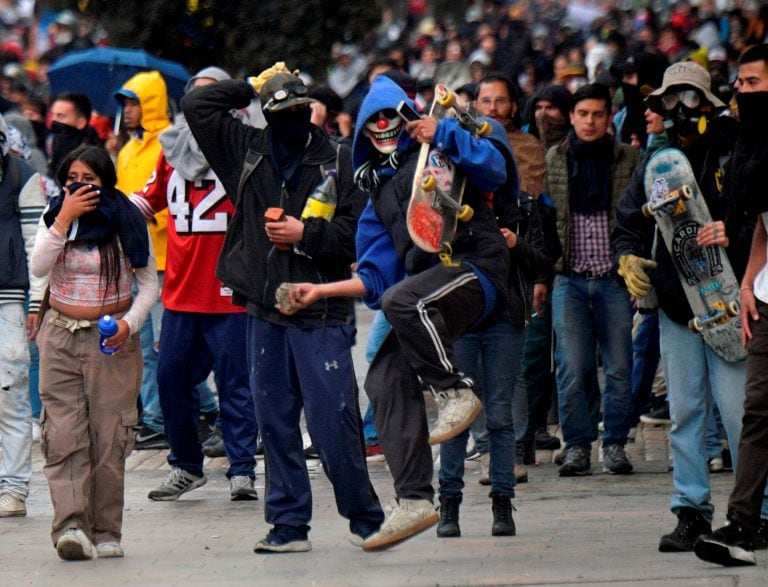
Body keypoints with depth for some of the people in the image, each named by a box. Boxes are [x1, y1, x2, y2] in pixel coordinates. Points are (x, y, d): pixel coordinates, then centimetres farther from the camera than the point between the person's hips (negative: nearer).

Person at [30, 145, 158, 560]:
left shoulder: (127, 223, 0)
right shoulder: (53, 218, 5)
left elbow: (149, 284, 4)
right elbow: (39, 268, -11)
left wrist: (129, 323, -12)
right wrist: (65, 219, -16)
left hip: (113, 340, -1)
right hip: (61, 337, 1)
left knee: (110, 437, -2)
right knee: (64, 436, -11)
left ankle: (106, 533, 4)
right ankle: (70, 526, -19)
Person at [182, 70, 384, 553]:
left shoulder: (339, 161, -1)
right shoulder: (248, 150, 10)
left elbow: (359, 231, -5)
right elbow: (198, 105, 11)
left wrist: (305, 233, -13)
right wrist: (252, 88, 8)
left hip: (321, 313, -4)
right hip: (264, 310, 4)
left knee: (332, 421, -6)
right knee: (275, 422, 7)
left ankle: (365, 518, 6)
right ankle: (289, 524, 14)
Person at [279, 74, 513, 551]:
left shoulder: (439, 153, 8)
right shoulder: (380, 191, 26)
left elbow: (495, 170, -13)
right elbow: (376, 278, 24)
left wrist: (443, 133, -17)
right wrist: (322, 291, 13)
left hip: (477, 270, -7)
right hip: (433, 289, 7)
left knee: (402, 300, -35)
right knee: (387, 378, -10)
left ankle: (457, 392, -16)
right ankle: (414, 499, -13)